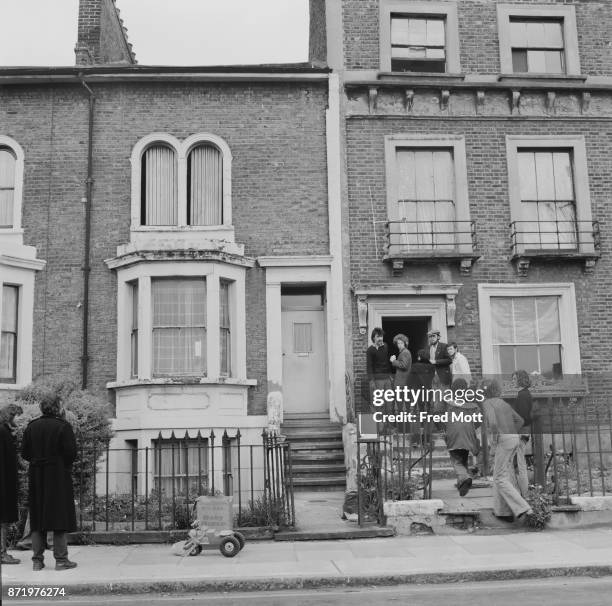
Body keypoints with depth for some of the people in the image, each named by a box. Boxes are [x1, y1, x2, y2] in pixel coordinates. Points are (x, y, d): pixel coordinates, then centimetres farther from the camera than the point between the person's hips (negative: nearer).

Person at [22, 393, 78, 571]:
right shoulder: (63, 426, -10)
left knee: (37, 519, 10)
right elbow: (71, 453, -13)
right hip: (59, 476, -5)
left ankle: (37, 560, 12)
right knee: (60, 516, 1)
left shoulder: (31, 427, 4)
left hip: (36, 477, 5)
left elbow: (25, 453, 5)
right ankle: (61, 560, 2)